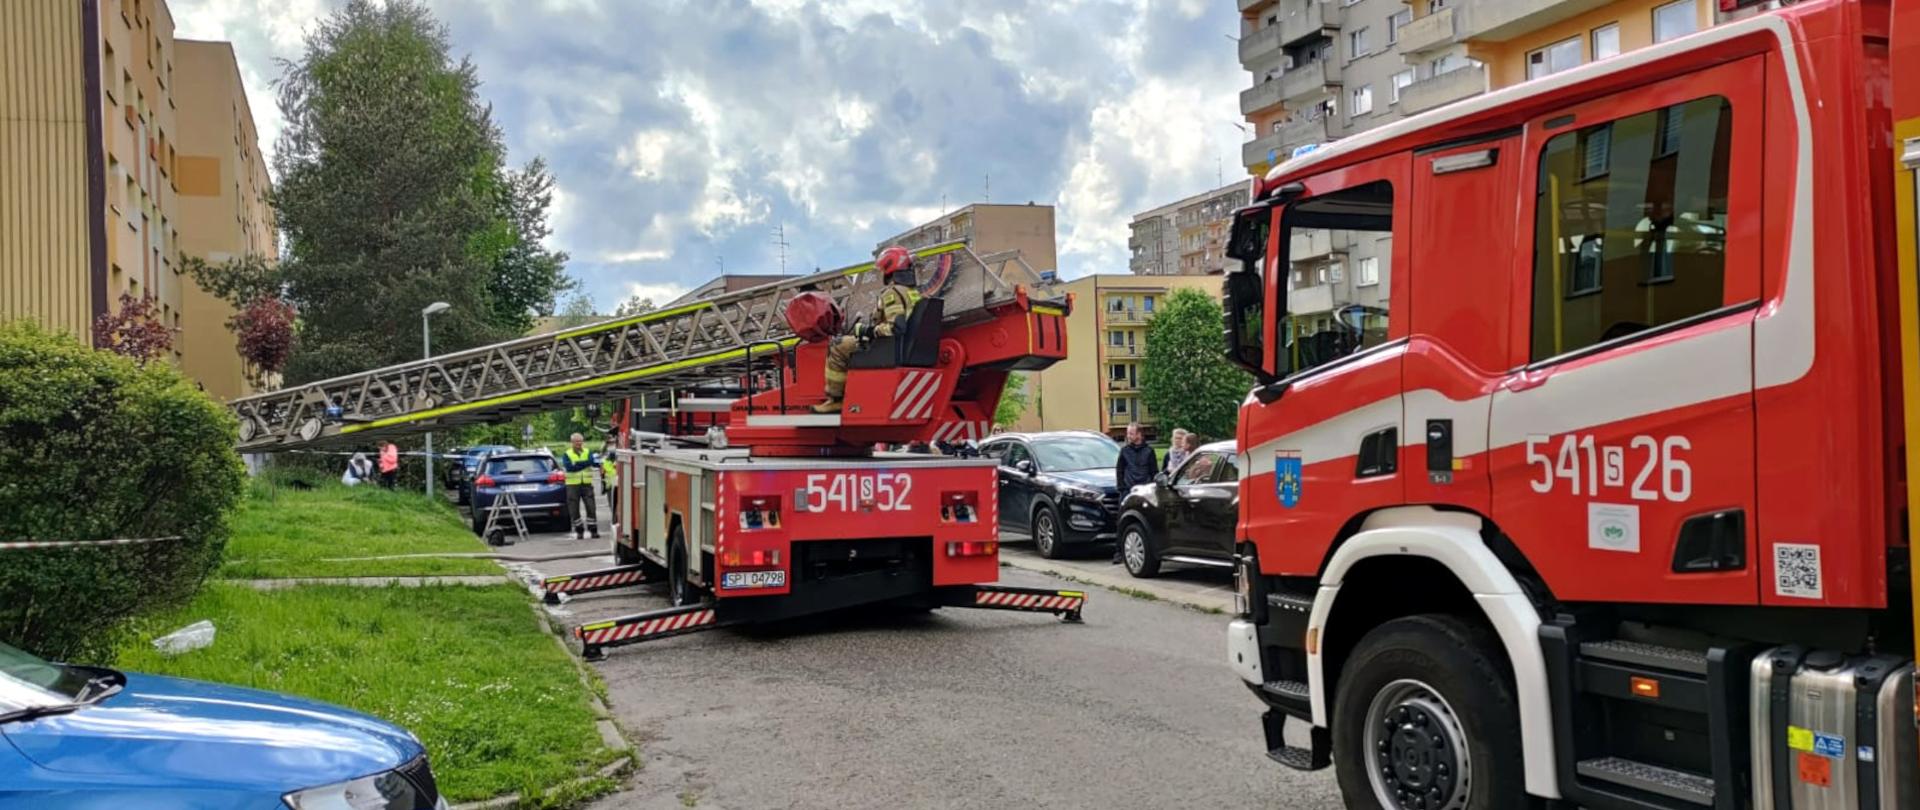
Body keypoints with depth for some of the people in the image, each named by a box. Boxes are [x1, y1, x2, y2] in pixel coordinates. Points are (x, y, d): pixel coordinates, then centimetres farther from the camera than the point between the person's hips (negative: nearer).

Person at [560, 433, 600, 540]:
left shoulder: (588, 452, 8)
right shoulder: (566, 454, 3)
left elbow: (591, 462, -13)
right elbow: (569, 467, -14)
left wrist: (577, 464, -24)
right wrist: (584, 464, -19)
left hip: (587, 484, 1)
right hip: (573, 484, -1)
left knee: (591, 507, -3)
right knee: (574, 509, 1)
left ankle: (594, 530, 4)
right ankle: (579, 531, 11)